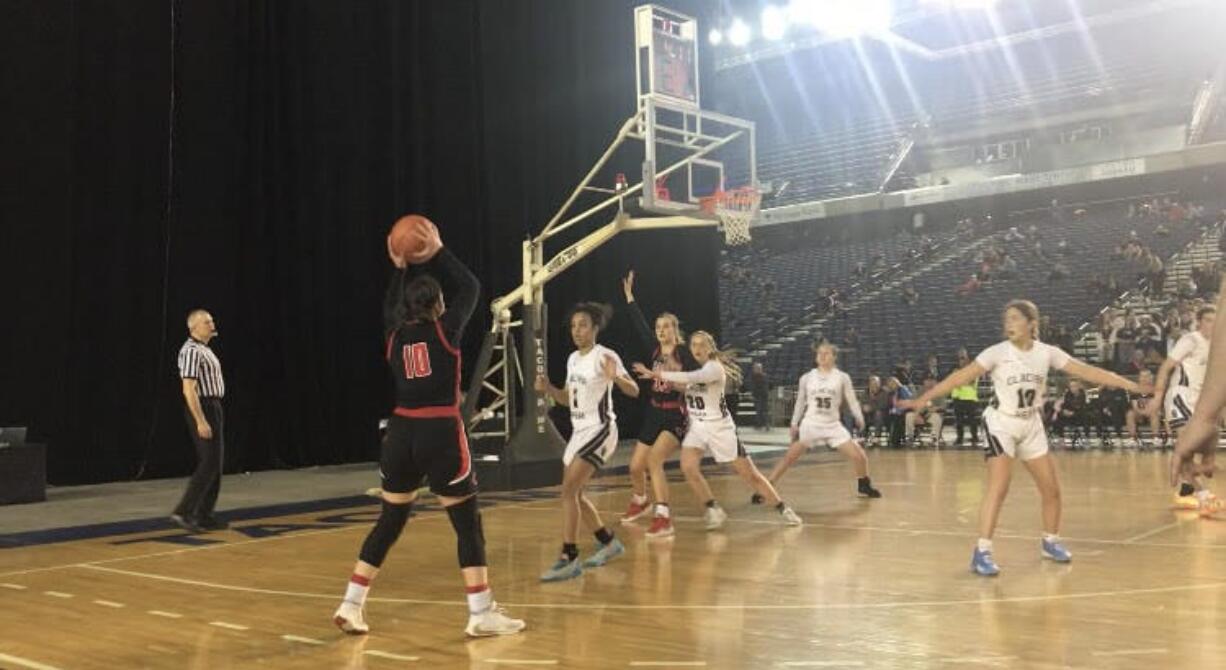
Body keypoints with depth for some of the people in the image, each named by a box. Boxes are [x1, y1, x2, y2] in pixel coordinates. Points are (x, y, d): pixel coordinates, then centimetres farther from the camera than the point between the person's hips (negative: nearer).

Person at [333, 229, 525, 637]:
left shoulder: (396, 336, 8)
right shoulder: (445, 331, -4)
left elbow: (390, 309, 31)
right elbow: (469, 288, 9)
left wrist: (400, 269, 27)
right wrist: (438, 252, 13)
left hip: (401, 434, 5)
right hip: (441, 434, -5)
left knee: (390, 521, 16)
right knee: (468, 522, 2)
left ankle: (351, 606, 17)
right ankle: (481, 615, 3)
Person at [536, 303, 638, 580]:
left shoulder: (605, 356, -13)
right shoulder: (573, 359, 11)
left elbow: (634, 391, -21)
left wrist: (616, 377, -41)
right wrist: (548, 388, 0)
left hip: (599, 430, -9)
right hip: (580, 431, 9)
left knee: (568, 491, -17)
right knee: (574, 494, 15)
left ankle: (569, 559, -13)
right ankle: (609, 543, 32)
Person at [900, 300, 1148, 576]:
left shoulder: (1046, 352, -7)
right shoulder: (997, 353, -16)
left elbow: (1086, 371, -5)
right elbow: (961, 377, -19)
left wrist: (1130, 385, -7)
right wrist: (922, 399, -25)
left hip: (1032, 426, 5)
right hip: (1001, 424, -4)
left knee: (1052, 489, 9)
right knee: (998, 488, -19)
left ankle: (1050, 542, 32)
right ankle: (982, 552, -17)